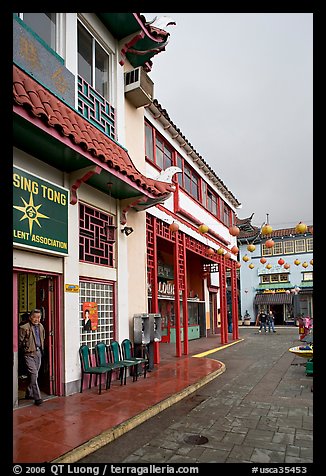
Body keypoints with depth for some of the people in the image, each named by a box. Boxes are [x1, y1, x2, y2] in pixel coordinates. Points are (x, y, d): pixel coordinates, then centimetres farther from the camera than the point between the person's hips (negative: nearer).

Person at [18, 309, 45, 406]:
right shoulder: (24, 328, -12)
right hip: (29, 354, -6)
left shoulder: (41, 327, 9)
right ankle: (37, 397, -7)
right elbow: (20, 342, -8)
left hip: (38, 353, 7)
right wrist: (26, 349, -7)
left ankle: (29, 394, 29)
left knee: (33, 375, 15)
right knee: (34, 375, -11)